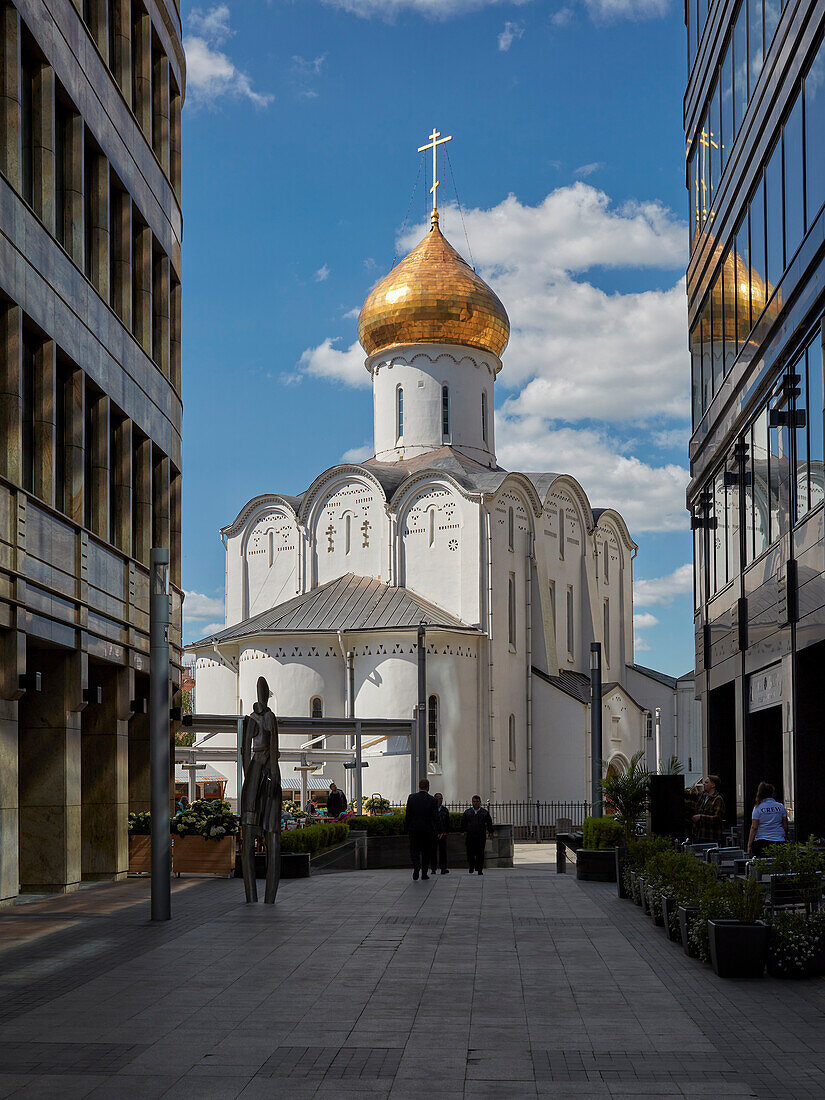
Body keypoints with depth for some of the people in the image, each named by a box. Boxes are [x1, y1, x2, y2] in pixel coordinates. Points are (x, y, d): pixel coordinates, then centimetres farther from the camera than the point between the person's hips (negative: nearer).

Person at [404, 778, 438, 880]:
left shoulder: (412, 798, -5)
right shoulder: (432, 800, -6)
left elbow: (408, 815, -3)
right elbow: (435, 817, -4)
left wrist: (406, 828, 5)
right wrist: (436, 830, 6)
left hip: (414, 829, 0)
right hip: (428, 830, 0)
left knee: (414, 850, 8)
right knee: (426, 852, 11)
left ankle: (416, 864, -20)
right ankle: (424, 873, 13)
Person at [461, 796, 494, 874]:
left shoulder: (484, 812, 10)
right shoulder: (467, 812, 12)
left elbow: (489, 823, 10)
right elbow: (463, 823, 13)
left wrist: (490, 832, 1)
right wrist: (464, 831, 3)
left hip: (481, 836, -1)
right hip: (470, 836, 1)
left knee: (480, 853, -3)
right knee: (470, 853, -2)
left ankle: (480, 869, 2)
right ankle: (471, 867, 17)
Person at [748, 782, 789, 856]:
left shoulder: (757, 808, -1)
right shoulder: (780, 807, 6)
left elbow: (754, 828, -5)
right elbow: (785, 826, 8)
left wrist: (749, 845, -3)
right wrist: (786, 839, 23)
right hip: (779, 841, 2)